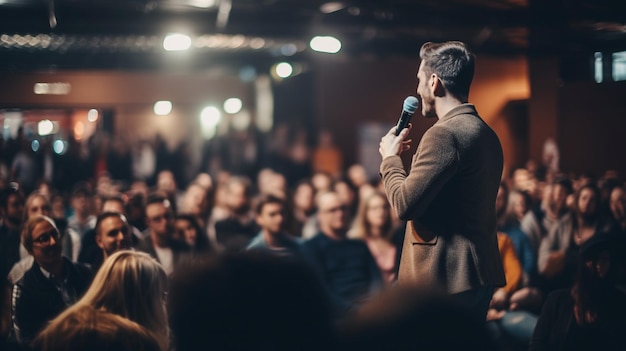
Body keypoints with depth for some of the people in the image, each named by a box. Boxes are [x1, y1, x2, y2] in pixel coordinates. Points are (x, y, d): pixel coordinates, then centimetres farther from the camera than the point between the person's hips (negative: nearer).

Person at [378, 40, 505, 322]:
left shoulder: (444, 133, -17)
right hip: (479, 274, 10)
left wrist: (390, 158, -2)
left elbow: (405, 204, -18)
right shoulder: (486, 134, 13)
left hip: (445, 279, -9)